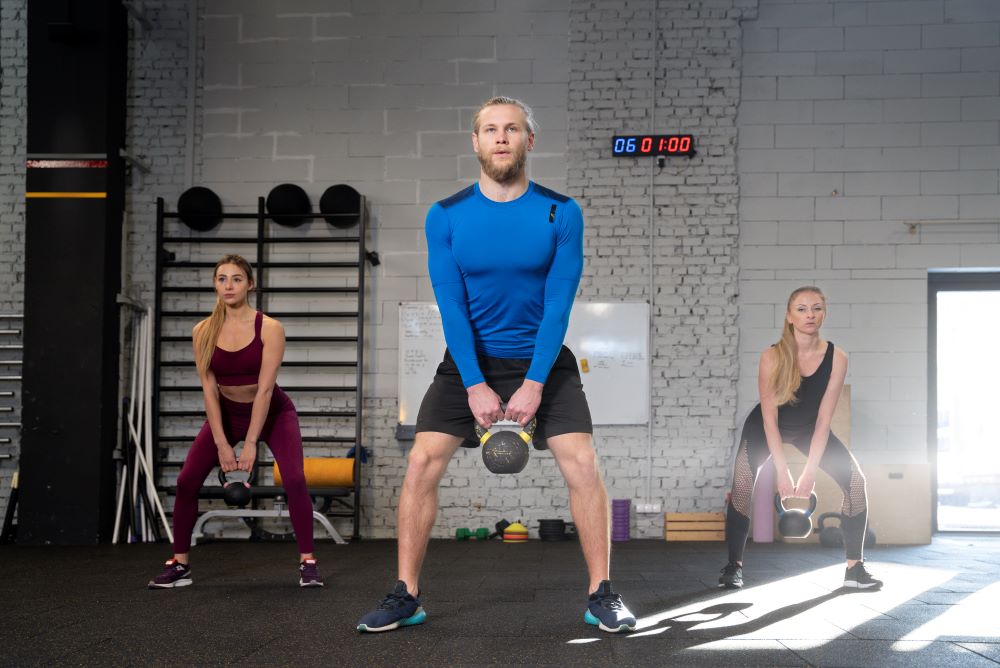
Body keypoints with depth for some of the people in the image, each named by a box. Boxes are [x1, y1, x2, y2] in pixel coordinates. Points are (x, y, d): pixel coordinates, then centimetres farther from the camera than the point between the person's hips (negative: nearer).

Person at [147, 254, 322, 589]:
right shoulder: (203, 332, -11)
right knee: (186, 481, -10)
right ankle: (179, 564, 5)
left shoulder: (269, 328, -20)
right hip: (226, 412, 3)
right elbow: (209, 389, -12)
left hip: (272, 411, -3)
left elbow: (264, 389, -23)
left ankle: (308, 562, -9)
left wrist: (250, 444, -26)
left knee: (294, 480, -22)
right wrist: (222, 444, -18)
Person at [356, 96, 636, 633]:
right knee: (422, 463, -11)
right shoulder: (445, 217, -5)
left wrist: (534, 383, -19)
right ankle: (406, 596, 2)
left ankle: (601, 596, 1)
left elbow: (558, 304, -11)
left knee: (582, 464, -13)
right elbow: (452, 307, -9)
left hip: (542, 359, 0)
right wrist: (475, 385, -17)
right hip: (468, 360, 1)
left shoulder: (561, 213, -7)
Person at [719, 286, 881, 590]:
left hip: (809, 427, 3)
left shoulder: (836, 358, -23)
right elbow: (770, 419, -26)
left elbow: (823, 420, -21)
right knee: (741, 484, -23)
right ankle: (734, 566, -9)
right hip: (765, 427, -2)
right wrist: (782, 472, -29)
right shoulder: (772, 357, -29)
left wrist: (810, 471, -25)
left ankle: (855, 567, -3)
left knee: (855, 480, -11)